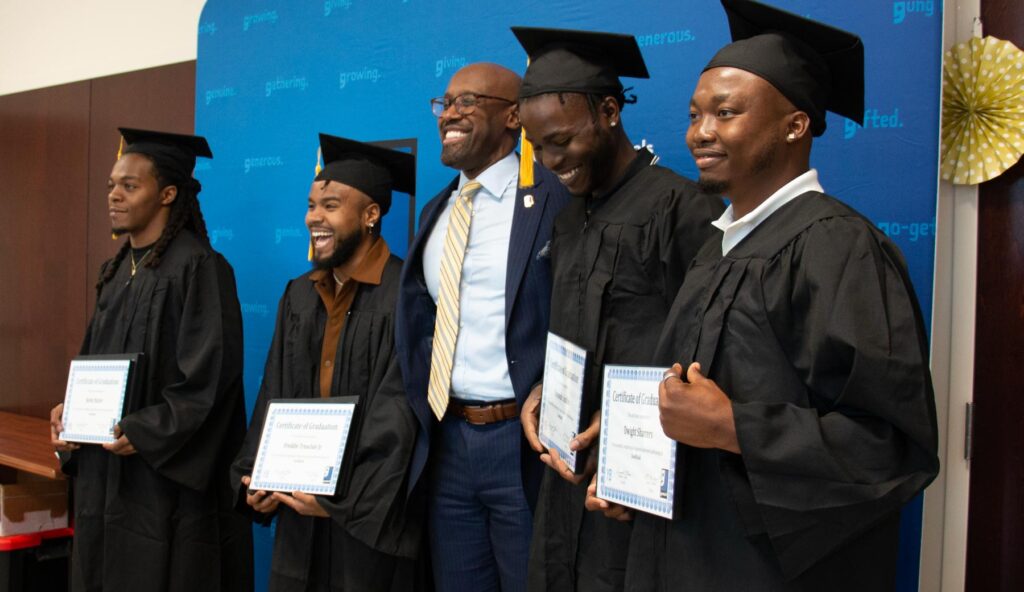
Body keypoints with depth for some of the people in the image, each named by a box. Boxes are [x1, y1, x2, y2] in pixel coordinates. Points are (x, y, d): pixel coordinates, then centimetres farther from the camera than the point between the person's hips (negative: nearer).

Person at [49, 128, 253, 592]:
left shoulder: (198, 267, -14)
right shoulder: (118, 270, 12)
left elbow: (210, 375, -18)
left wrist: (146, 432, -19)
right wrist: (70, 407, 1)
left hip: (165, 480, -8)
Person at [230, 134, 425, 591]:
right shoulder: (299, 295, 8)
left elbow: (400, 419, -18)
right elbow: (274, 395, 10)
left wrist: (344, 500, -18)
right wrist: (254, 476, -1)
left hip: (372, 518, -6)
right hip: (300, 506, 6)